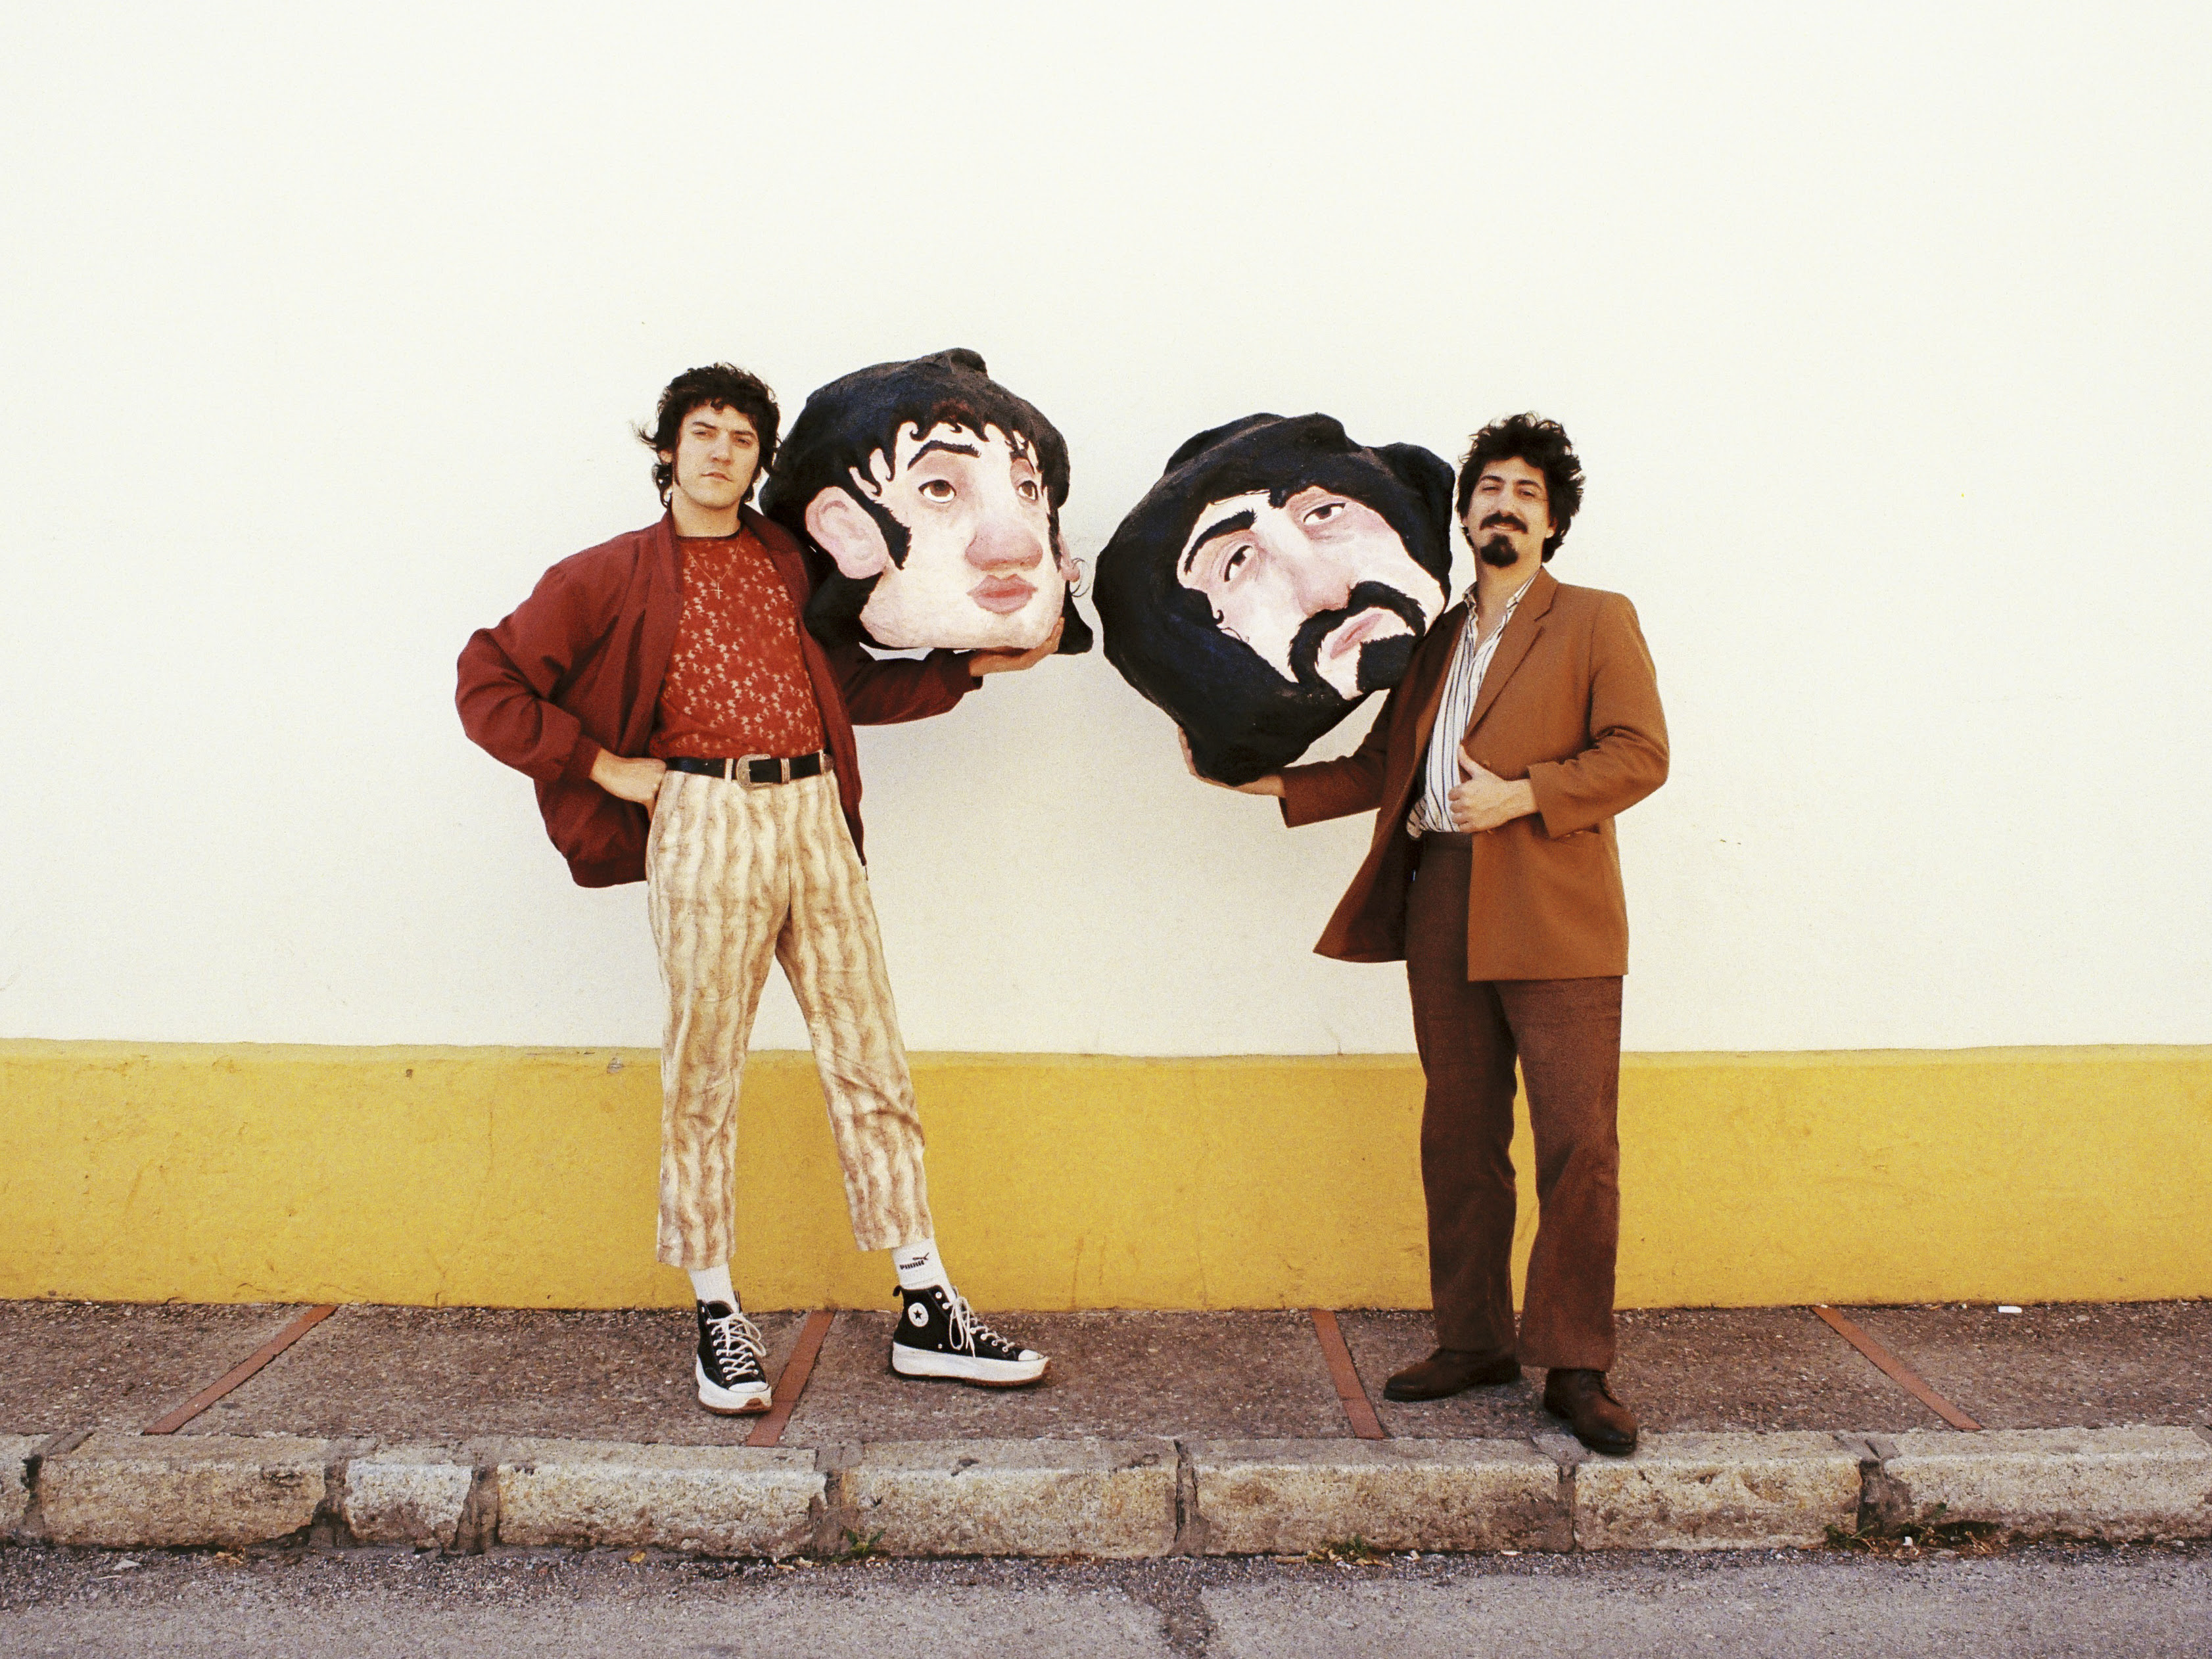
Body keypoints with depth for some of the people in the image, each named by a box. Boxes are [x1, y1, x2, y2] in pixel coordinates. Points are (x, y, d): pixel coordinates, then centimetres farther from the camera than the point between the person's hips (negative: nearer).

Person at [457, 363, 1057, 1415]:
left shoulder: (789, 562, 18)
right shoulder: (614, 577, 6)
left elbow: (854, 686, 27)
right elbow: (487, 685, 4)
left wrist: (971, 667, 17)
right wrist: (604, 765, -2)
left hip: (815, 814, 4)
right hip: (704, 822, -4)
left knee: (869, 1058, 3)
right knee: (703, 1072, 0)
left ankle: (928, 1315, 9)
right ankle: (716, 1316, 14)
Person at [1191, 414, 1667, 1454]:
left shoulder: (1596, 623, 5)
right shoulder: (1434, 642, 20)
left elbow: (1640, 754, -4)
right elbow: (1380, 768, 20)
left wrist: (1522, 795, -14)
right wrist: (1270, 782, 12)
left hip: (1553, 921, -5)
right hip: (1442, 911, 5)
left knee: (1578, 1144, -6)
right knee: (1459, 1140, 9)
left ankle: (1575, 1367, 3)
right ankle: (1473, 1340, 20)